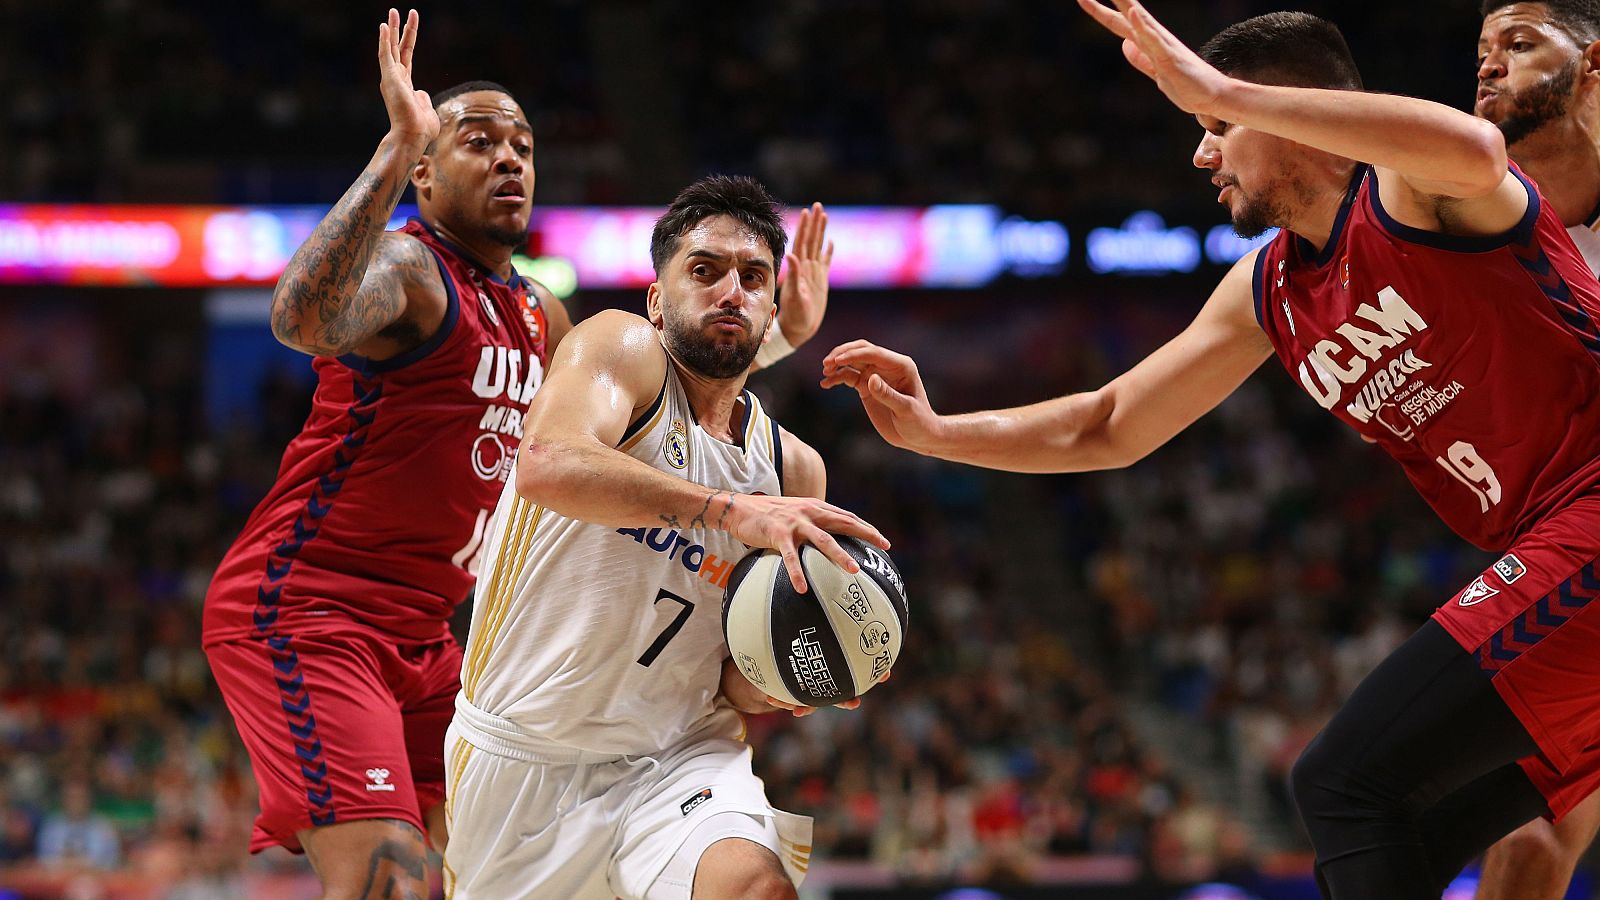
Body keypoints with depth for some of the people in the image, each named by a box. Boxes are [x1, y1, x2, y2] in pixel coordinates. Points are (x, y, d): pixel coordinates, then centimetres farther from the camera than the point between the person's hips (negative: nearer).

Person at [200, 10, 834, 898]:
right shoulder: (406, 267, -12)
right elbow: (304, 319, -37)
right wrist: (396, 149, -38)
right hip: (303, 614, -10)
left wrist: (776, 336, 23)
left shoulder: (540, 321, 16)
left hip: (418, 638, 10)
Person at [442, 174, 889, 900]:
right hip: (521, 753, -2)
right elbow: (548, 464, -31)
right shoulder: (622, 348, -7)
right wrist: (728, 507, -39)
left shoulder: (792, 470, 6)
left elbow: (739, 687, 11)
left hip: (674, 755, 2)